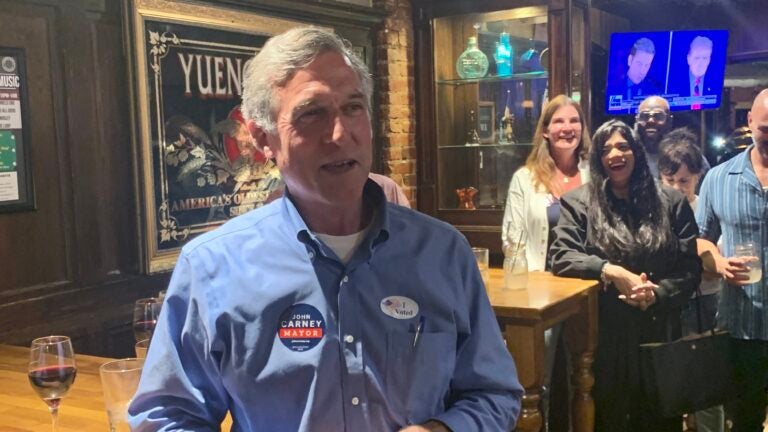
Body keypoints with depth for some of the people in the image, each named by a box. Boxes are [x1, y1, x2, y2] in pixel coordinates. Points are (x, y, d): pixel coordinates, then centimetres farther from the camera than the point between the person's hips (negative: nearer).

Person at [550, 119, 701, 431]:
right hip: (605, 333, -2)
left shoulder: (671, 202, 5)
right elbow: (561, 256, -10)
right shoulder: (579, 202, 0)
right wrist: (613, 272, -22)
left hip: (658, 331, 2)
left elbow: (691, 267, 2)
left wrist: (658, 293, -16)